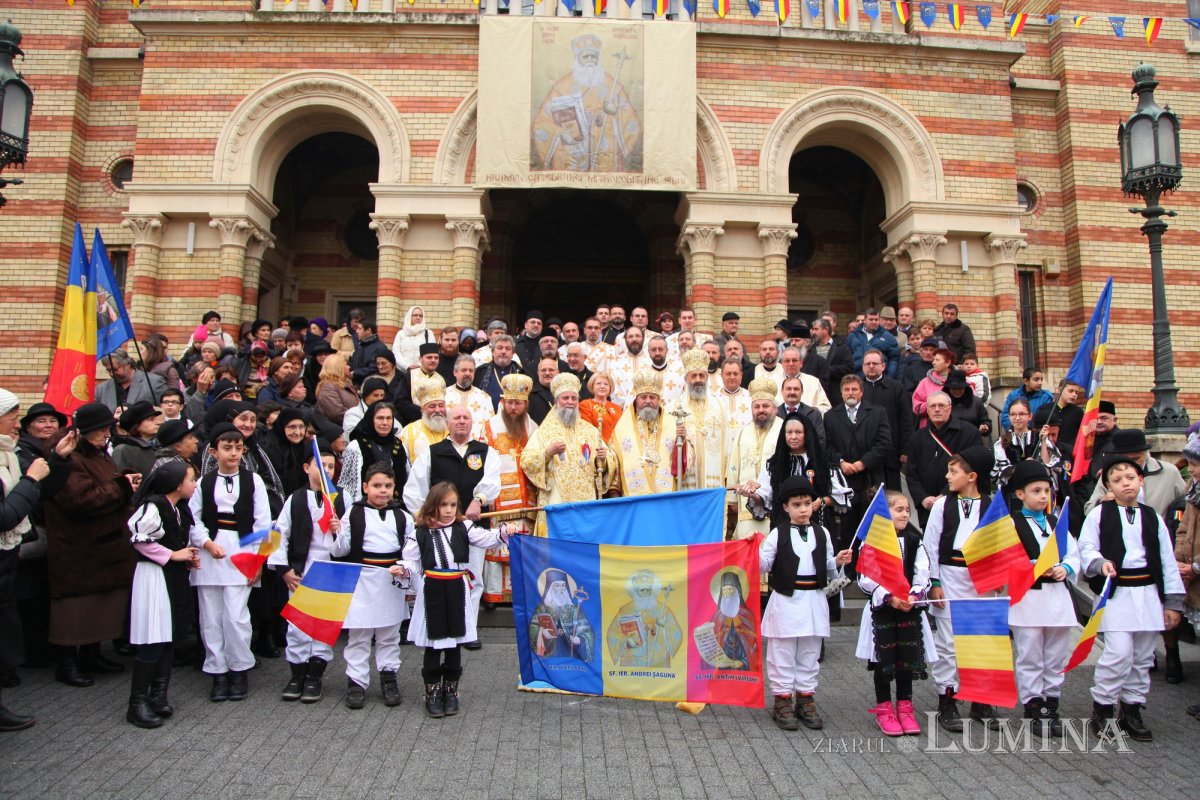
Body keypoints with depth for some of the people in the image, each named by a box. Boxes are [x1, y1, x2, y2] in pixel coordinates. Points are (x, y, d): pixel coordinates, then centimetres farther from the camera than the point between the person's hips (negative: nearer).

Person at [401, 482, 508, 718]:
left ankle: (451, 690, 26)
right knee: (433, 646, 6)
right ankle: (432, 692, 20)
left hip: (457, 592, 2)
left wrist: (503, 534, -24)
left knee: (454, 645, 11)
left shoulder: (464, 528, 3)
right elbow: (412, 561, 2)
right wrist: (403, 569, -18)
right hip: (432, 592, -1)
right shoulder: (420, 534, 0)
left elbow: (485, 538, -7)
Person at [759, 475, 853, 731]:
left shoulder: (822, 534, 7)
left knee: (810, 654, 12)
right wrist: (756, 551, -22)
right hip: (785, 600, -3)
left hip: (814, 601, 3)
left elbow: (828, 569, 13)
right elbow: (763, 566, -4)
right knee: (782, 654, 4)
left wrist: (838, 562, -6)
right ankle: (782, 701, 14)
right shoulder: (777, 535, -3)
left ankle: (806, 700, 24)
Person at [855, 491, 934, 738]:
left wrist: (914, 596, -15)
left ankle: (905, 707, 23)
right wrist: (890, 597, -20)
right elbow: (866, 578, -13)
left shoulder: (914, 541, 4)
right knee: (884, 658, 3)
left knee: (908, 657, 8)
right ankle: (883, 709, 17)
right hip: (882, 608, -4)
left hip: (910, 607, 4)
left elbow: (922, 575, 1)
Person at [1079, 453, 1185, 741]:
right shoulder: (1099, 514, -1)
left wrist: (1173, 602, 6)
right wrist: (1100, 563, -25)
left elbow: (1167, 561, 9)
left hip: (1149, 593, 4)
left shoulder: (1152, 517, 8)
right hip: (1116, 593, -4)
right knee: (1119, 653, -12)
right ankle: (1101, 707, 4)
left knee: (1143, 657, 10)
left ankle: (1131, 710, 25)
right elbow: (1085, 548, -3)